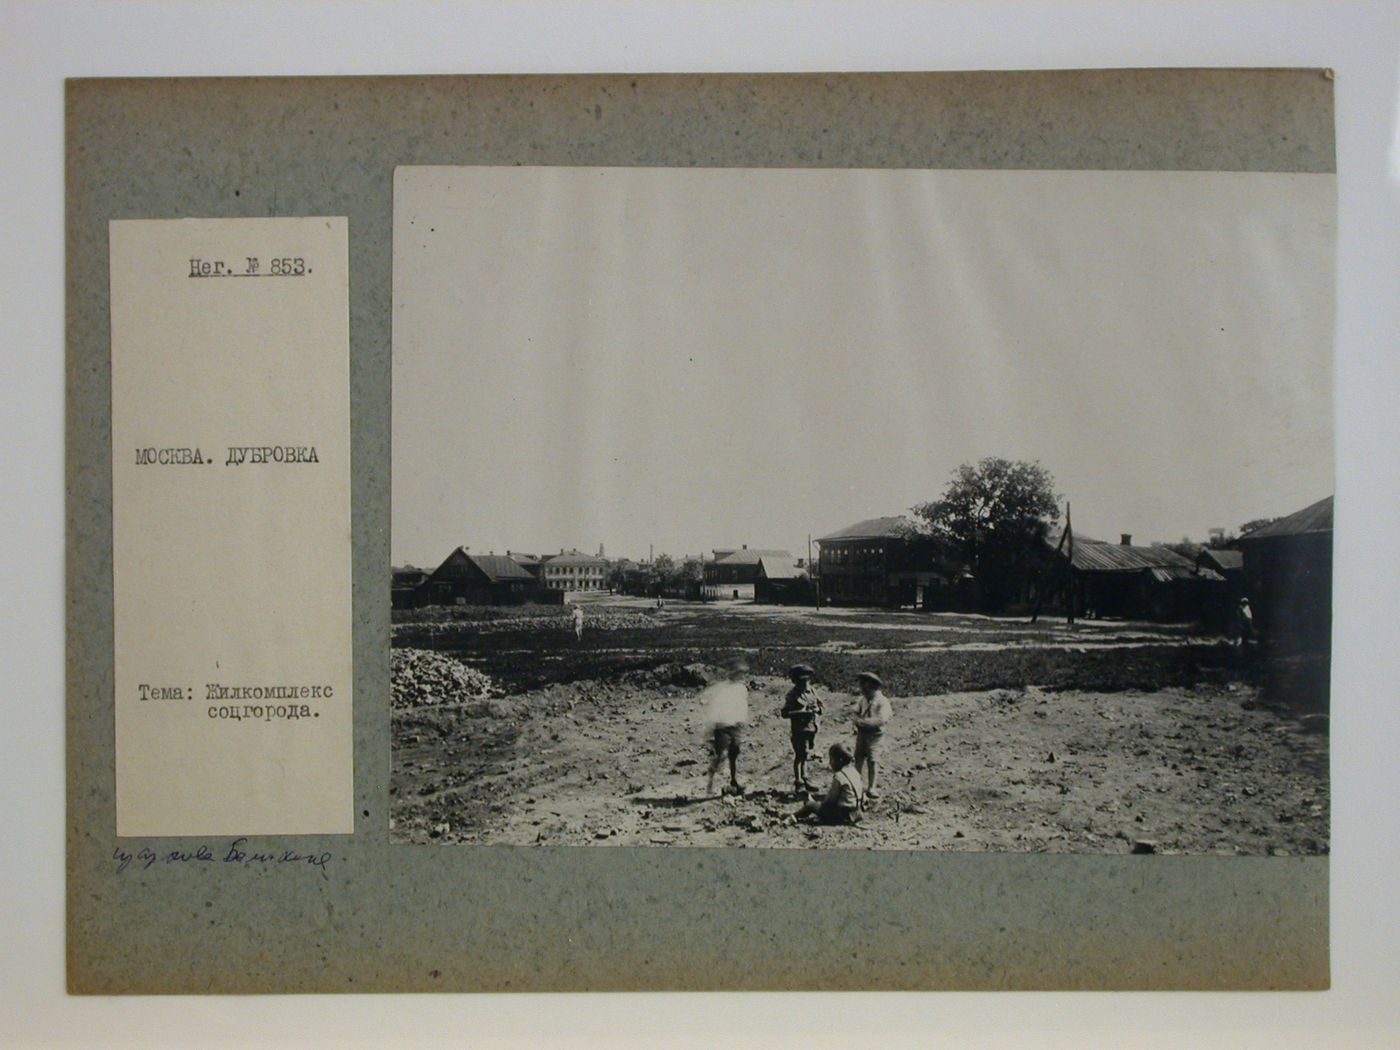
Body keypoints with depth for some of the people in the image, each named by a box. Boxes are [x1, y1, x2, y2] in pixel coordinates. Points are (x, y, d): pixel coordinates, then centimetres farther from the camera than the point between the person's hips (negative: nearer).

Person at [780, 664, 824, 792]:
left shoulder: (811, 691, 7)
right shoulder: (793, 694, -11)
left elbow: (820, 705, 15)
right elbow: (785, 713, -16)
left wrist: (816, 709, -8)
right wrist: (801, 713, -23)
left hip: (812, 728, 6)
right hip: (800, 729, -6)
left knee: (805, 755, 16)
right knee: (799, 755, -2)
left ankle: (804, 779, 27)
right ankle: (798, 782, 6)